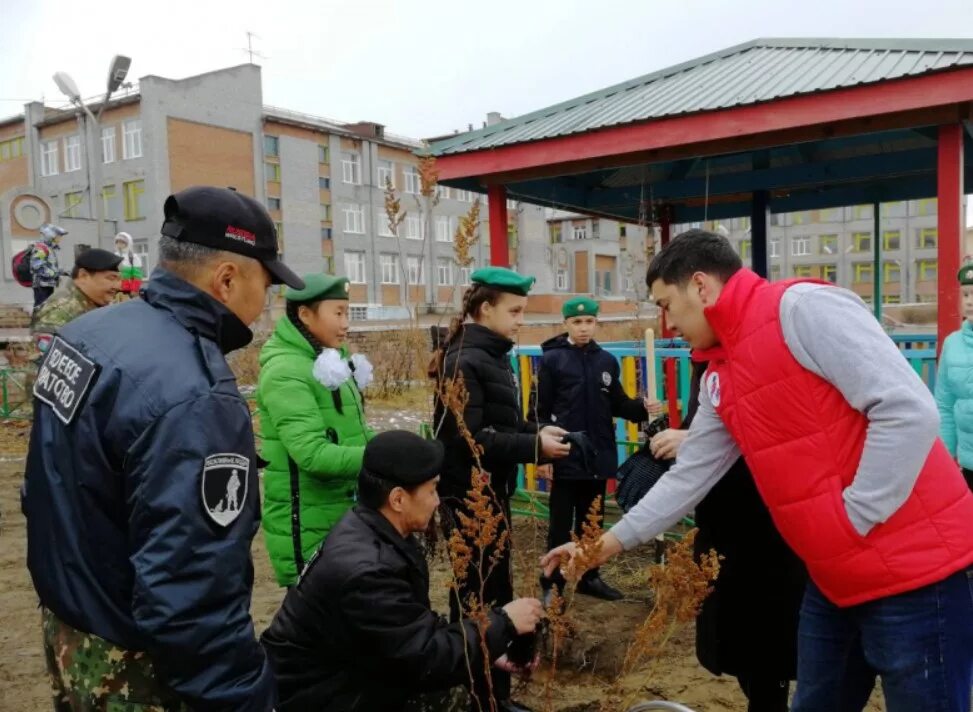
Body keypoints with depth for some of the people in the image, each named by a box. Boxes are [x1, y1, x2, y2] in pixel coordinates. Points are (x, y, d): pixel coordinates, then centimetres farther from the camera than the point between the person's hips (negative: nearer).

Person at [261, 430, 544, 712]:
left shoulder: (377, 532, -3)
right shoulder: (364, 569, -30)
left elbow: (418, 626, 6)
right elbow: (429, 659, -25)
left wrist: (488, 647, -1)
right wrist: (503, 623, -15)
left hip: (348, 670, 8)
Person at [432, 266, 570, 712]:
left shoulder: (493, 355, 11)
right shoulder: (464, 361, -17)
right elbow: (469, 438, -23)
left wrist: (537, 430, -1)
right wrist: (534, 446, -22)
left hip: (490, 493, 9)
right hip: (469, 497, -9)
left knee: (493, 593, 16)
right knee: (479, 597, 0)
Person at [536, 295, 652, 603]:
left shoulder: (606, 361, 7)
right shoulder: (552, 359, -5)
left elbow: (617, 404, 12)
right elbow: (541, 411, -7)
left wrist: (641, 407, -8)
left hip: (599, 455, 4)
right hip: (565, 456, -4)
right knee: (561, 524, 3)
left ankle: (590, 578, 29)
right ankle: (552, 584, 13)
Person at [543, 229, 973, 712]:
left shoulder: (804, 308, -16)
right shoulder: (721, 379, 10)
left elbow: (910, 412, -22)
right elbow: (689, 476, 14)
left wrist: (855, 519, -16)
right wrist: (610, 541, 15)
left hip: (914, 571, -8)